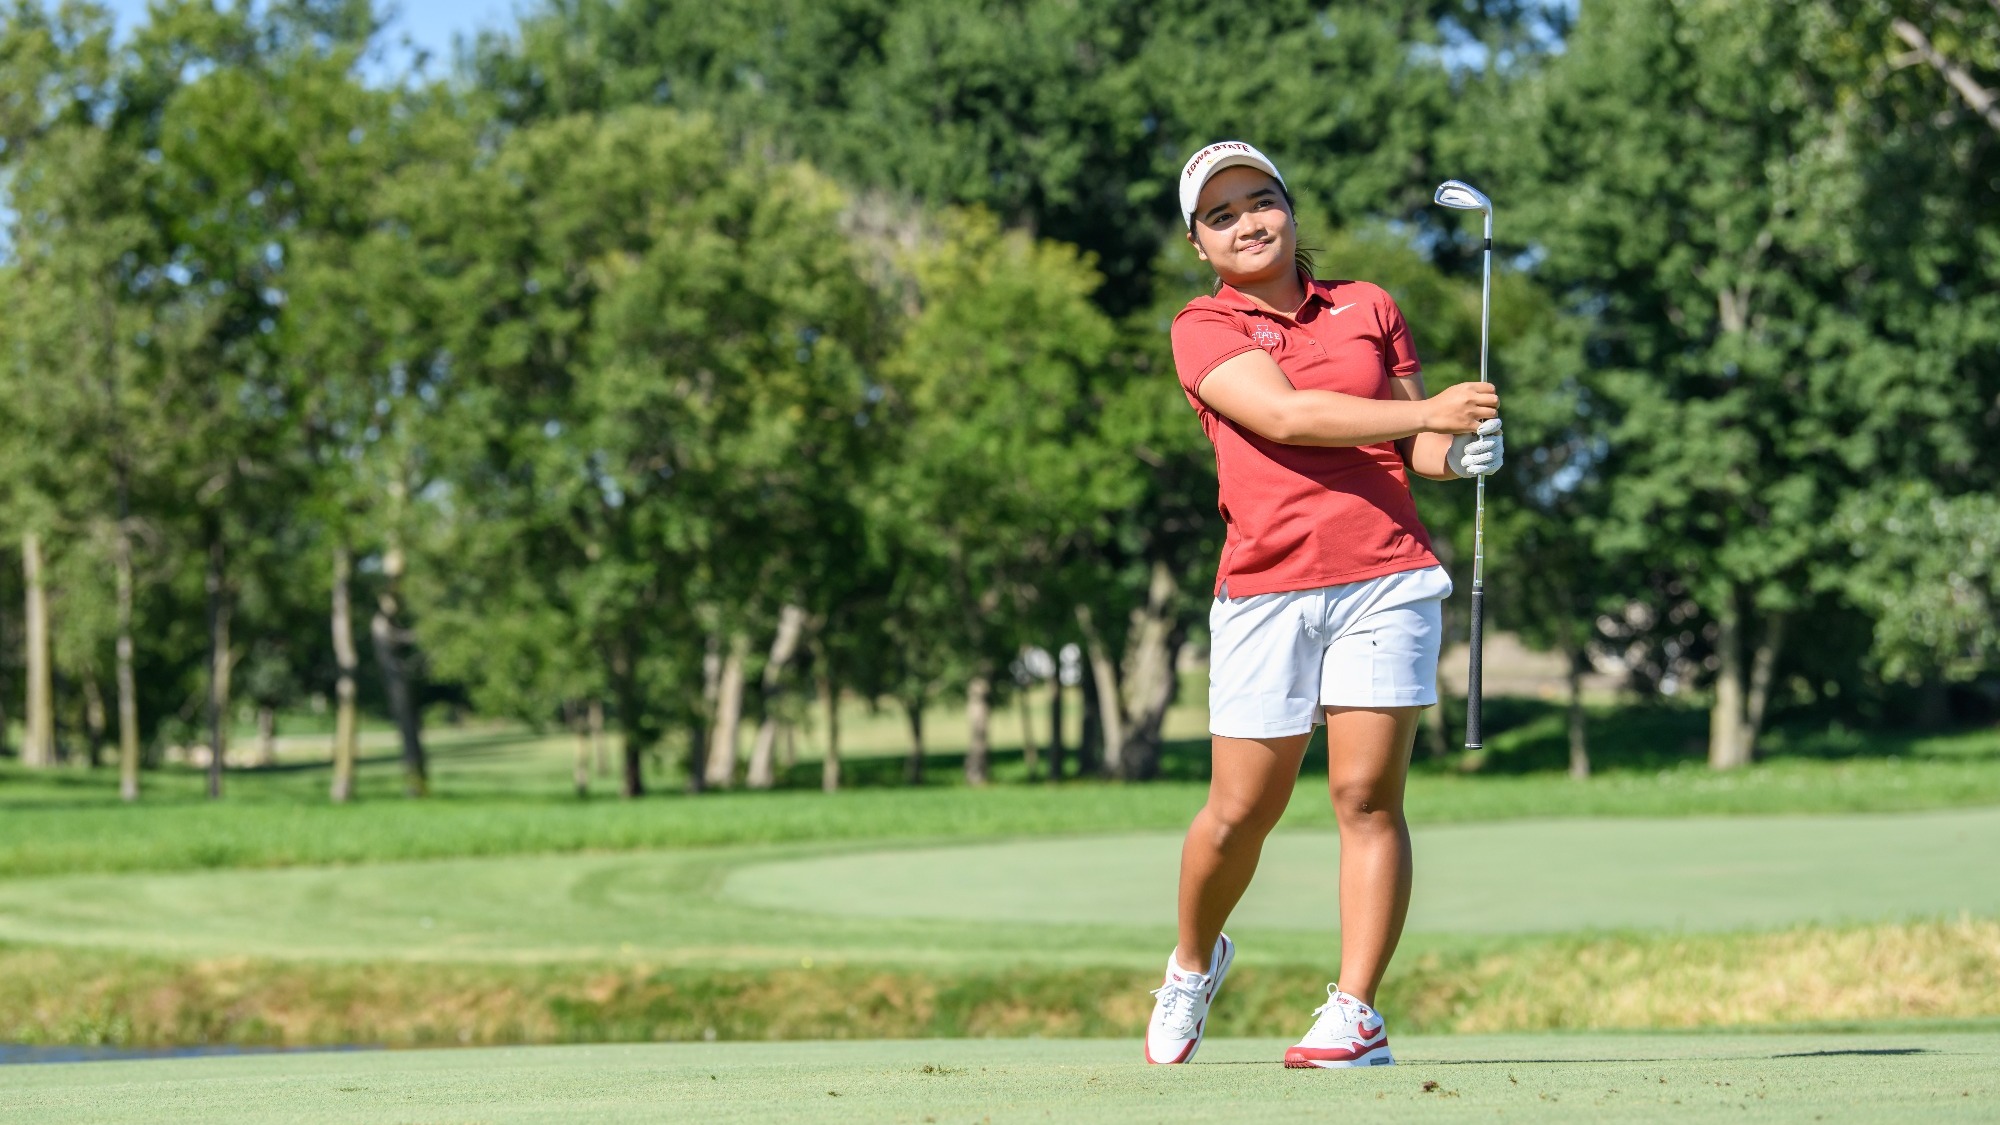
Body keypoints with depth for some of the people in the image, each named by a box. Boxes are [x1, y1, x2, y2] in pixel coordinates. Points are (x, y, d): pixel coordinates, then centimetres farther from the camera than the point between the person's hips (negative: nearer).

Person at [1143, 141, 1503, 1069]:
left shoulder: (1368, 309, 15)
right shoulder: (1204, 329, 4)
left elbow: (1412, 448, 19)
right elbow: (1281, 413, -13)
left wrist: (1457, 454, -5)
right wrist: (1425, 411, -21)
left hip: (1386, 577, 2)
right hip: (1265, 590, -1)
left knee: (1368, 797, -6)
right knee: (1242, 810, 2)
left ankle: (1355, 1013, -3)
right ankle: (1195, 961, 29)